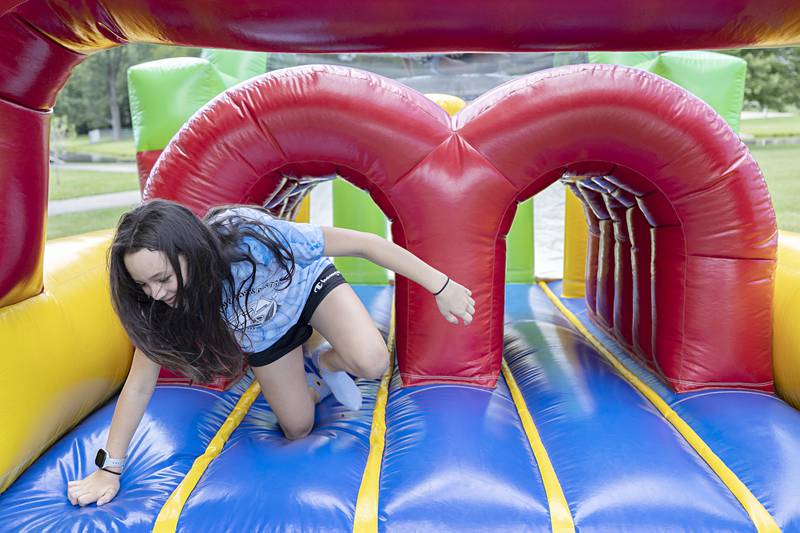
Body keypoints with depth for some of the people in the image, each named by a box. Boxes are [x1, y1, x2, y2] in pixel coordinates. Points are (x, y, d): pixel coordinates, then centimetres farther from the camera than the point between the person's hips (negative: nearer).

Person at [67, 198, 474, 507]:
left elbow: (361, 243, -36)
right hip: (263, 335, 3)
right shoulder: (164, 306, -30)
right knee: (298, 428, 5)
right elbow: (140, 383, -19)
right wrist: (110, 468, -15)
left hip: (309, 282, -2)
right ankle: (318, 382, 37)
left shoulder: (251, 238, -42)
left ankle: (326, 362, 6)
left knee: (371, 362, -28)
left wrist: (439, 286, -33)